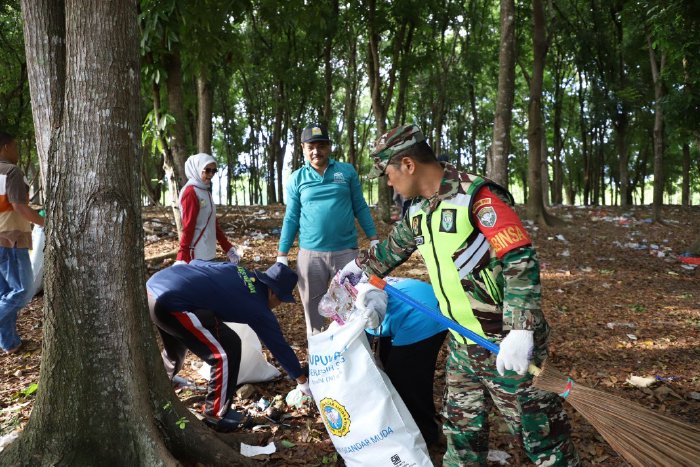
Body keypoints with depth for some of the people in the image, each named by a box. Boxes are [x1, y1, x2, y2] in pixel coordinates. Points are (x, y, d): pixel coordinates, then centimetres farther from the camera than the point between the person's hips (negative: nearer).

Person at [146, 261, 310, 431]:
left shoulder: (237, 270, 20)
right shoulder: (257, 307, 2)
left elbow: (195, 262, 27)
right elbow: (279, 346, 10)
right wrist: (303, 382, 22)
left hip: (154, 284, 9)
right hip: (170, 302, -9)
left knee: (175, 346, 34)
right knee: (227, 350, 1)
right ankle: (217, 415, 15)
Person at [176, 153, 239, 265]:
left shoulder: (205, 191, 14)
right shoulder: (190, 193, -11)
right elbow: (188, 227, -16)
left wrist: (228, 248, 17)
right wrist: (182, 257, -20)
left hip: (208, 253, 9)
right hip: (197, 255, -9)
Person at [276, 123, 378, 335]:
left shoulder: (347, 172, 3)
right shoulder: (296, 179, 4)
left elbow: (360, 207, 7)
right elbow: (291, 218, 6)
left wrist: (374, 240, 1)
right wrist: (282, 255, 3)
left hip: (346, 251, 0)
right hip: (310, 254, 1)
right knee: (313, 307, 10)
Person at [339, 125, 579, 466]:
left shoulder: (477, 196, -19)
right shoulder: (418, 209, 7)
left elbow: (521, 260, -23)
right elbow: (394, 247, 27)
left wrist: (520, 332, -30)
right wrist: (361, 265, 41)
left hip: (508, 345, -8)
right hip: (462, 344, 8)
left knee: (540, 435, 5)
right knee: (461, 429, 19)